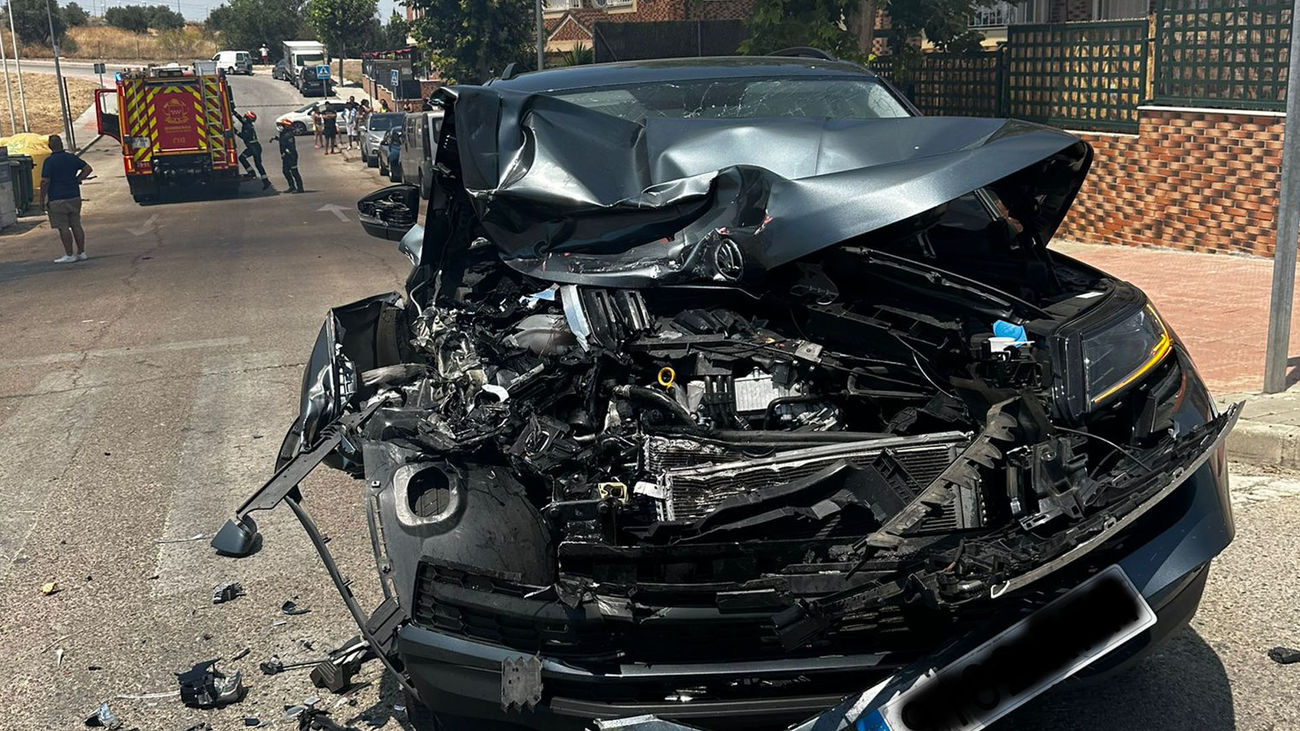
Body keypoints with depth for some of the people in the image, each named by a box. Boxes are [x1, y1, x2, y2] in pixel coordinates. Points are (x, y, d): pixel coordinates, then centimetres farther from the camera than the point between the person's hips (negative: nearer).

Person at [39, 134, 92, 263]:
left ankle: (69, 255, 0)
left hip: (57, 199, -6)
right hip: (74, 197, 6)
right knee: (76, 225, 11)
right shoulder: (72, 158, 5)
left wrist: (42, 199, -6)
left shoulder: (49, 161, -11)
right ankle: (81, 252, 14)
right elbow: (88, 169, 11)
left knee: (63, 227, -2)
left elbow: (45, 182, -14)